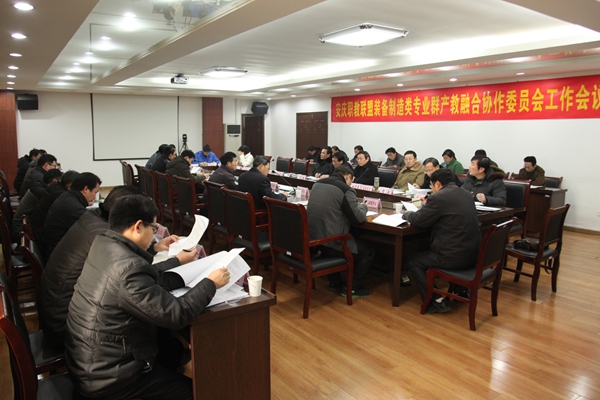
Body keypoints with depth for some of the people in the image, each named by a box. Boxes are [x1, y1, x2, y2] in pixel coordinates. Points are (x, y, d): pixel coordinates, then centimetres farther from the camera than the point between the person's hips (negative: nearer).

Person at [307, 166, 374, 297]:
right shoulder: (346, 190, -13)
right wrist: (363, 206, 12)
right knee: (368, 251, 14)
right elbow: (358, 218, -10)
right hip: (329, 241, -8)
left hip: (311, 239, 8)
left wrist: (356, 206, 23)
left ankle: (335, 282, 40)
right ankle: (352, 288, 21)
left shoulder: (317, 184, 9)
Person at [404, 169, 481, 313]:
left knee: (412, 261, 7)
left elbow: (417, 220, -8)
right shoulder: (465, 194, 11)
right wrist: (428, 206, 22)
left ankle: (436, 301, 4)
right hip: (472, 253, 9)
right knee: (428, 251, 31)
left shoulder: (439, 197, -15)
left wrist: (407, 213, 12)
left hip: (455, 256, -9)